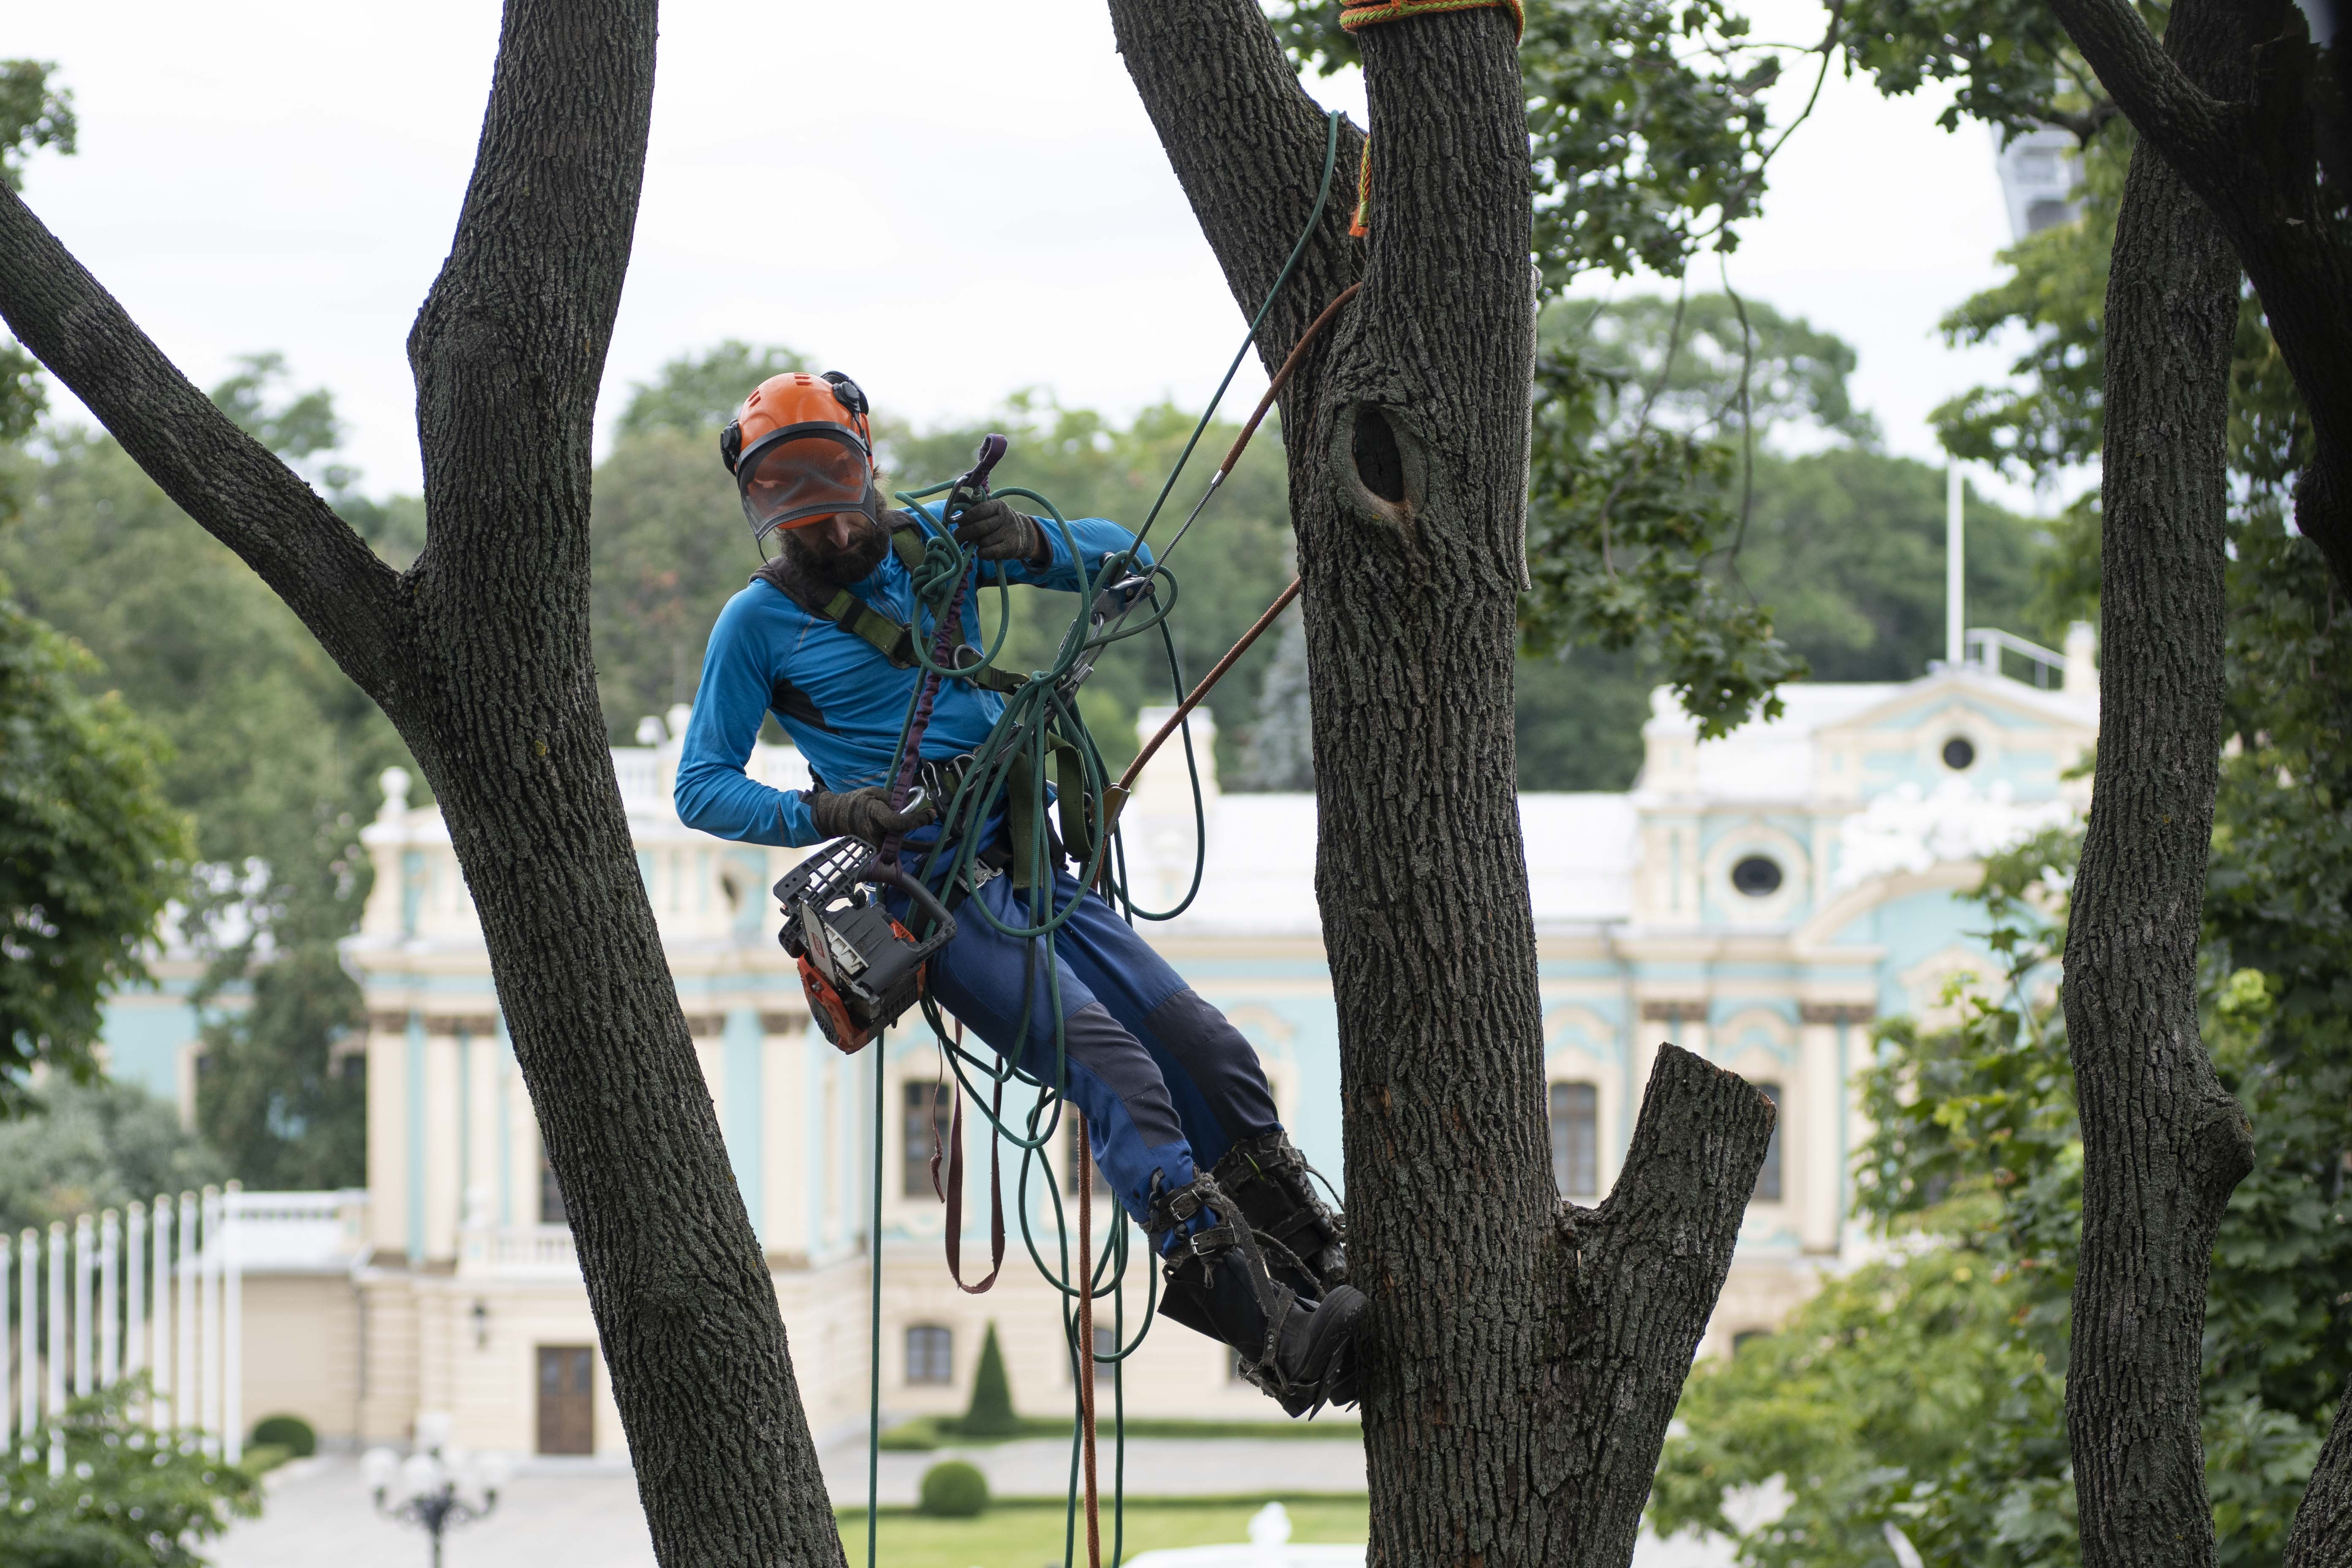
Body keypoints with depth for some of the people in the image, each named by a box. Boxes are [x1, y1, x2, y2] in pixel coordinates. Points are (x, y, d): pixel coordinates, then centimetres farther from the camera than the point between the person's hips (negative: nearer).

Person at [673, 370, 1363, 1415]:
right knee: (1109, 1062, -25)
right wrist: (819, 811, -17)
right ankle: (1275, 1334, -34)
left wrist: (1037, 545, -9)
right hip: (927, 889, -6)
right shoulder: (758, 623, 3)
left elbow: (1124, 555, 14)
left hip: (1027, 861, 6)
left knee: (1209, 1052, -8)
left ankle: (1321, 1268, 5)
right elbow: (701, 788, 1)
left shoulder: (929, 543, 12)